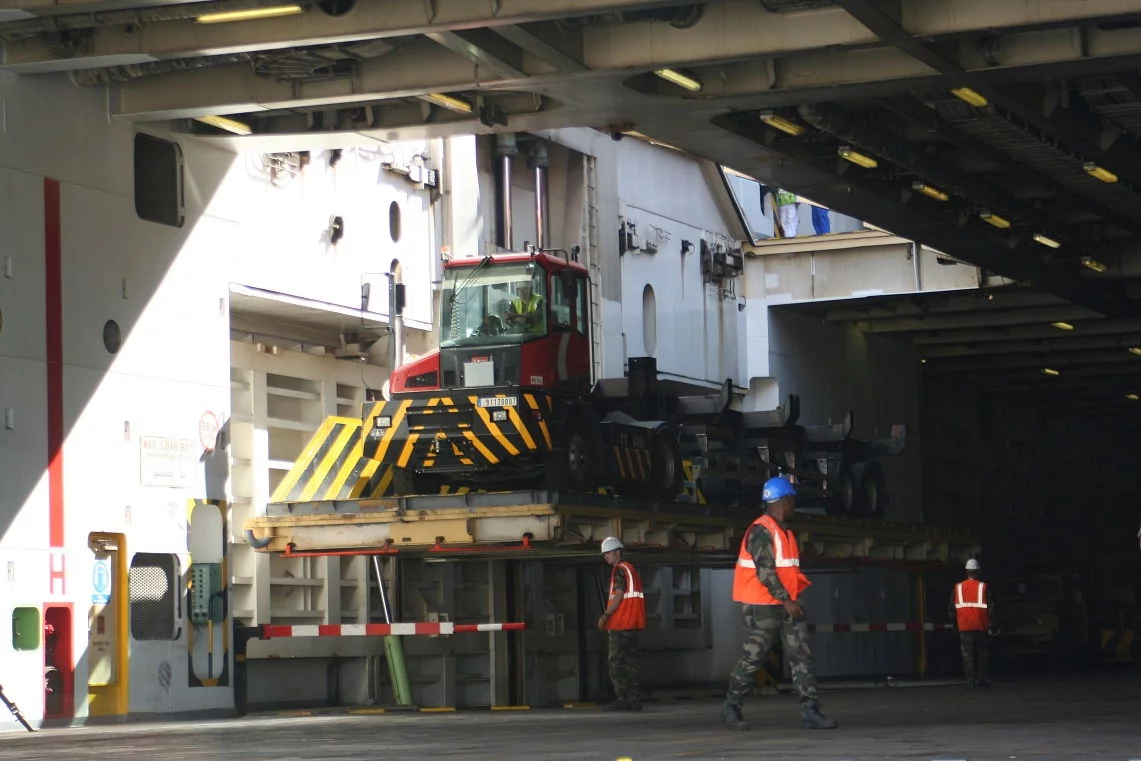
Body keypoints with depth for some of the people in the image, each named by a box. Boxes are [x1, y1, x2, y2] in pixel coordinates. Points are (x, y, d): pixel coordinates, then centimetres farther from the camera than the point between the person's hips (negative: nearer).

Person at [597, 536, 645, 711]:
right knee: (630, 660, 9)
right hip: (632, 623, 9)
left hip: (620, 624, -9)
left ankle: (621, 699, -12)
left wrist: (605, 616, -16)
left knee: (616, 661, -7)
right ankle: (633, 699, 8)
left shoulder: (619, 570, -9)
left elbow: (618, 596, -18)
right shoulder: (631, 569, 19)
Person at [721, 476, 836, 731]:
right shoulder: (761, 531, -13)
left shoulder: (784, 532, 17)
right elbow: (764, 570, -20)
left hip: (786, 603, 9)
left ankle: (810, 712, -6)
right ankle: (731, 707, 14)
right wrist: (786, 600, -22)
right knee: (753, 657, -1)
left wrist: (792, 599, 13)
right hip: (762, 605, -9)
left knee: (801, 655, -2)